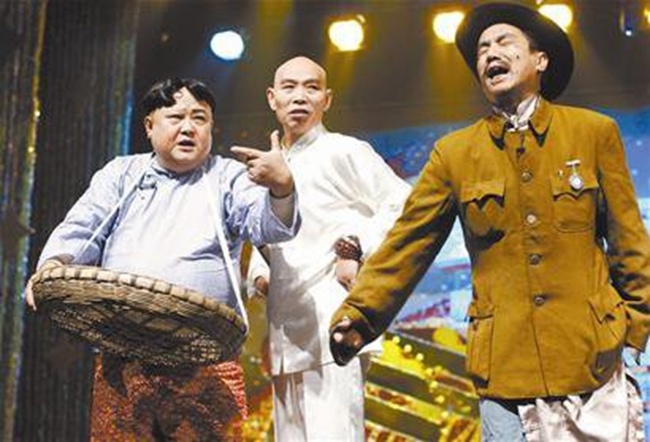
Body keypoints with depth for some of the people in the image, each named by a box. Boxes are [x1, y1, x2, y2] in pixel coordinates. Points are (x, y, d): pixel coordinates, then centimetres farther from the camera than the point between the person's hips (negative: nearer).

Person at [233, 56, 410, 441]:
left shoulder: (342, 151, -1)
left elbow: (403, 205, -7)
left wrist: (355, 250, -14)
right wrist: (259, 271, 12)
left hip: (330, 327, -8)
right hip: (285, 333, 8)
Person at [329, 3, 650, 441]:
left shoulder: (595, 132, 5)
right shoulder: (454, 154, 6)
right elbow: (406, 245, 3)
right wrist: (357, 315, -8)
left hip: (592, 362, 0)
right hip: (504, 369, 0)